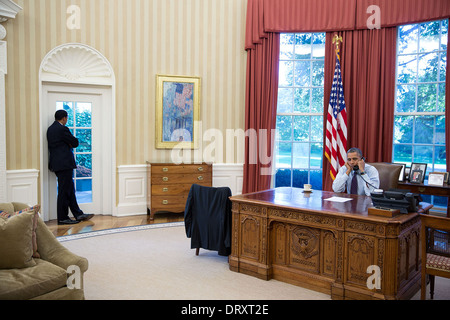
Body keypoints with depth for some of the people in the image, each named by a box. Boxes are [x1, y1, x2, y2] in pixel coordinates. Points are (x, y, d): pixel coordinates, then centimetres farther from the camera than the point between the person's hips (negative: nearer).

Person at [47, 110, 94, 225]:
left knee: (70, 189, 13)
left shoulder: (50, 129, 13)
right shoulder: (62, 129, -15)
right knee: (64, 191, -2)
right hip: (64, 163, -10)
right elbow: (75, 143, -10)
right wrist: (73, 140, 9)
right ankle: (62, 218, 5)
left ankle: (78, 214, 19)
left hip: (57, 163, 10)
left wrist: (69, 143, 5)